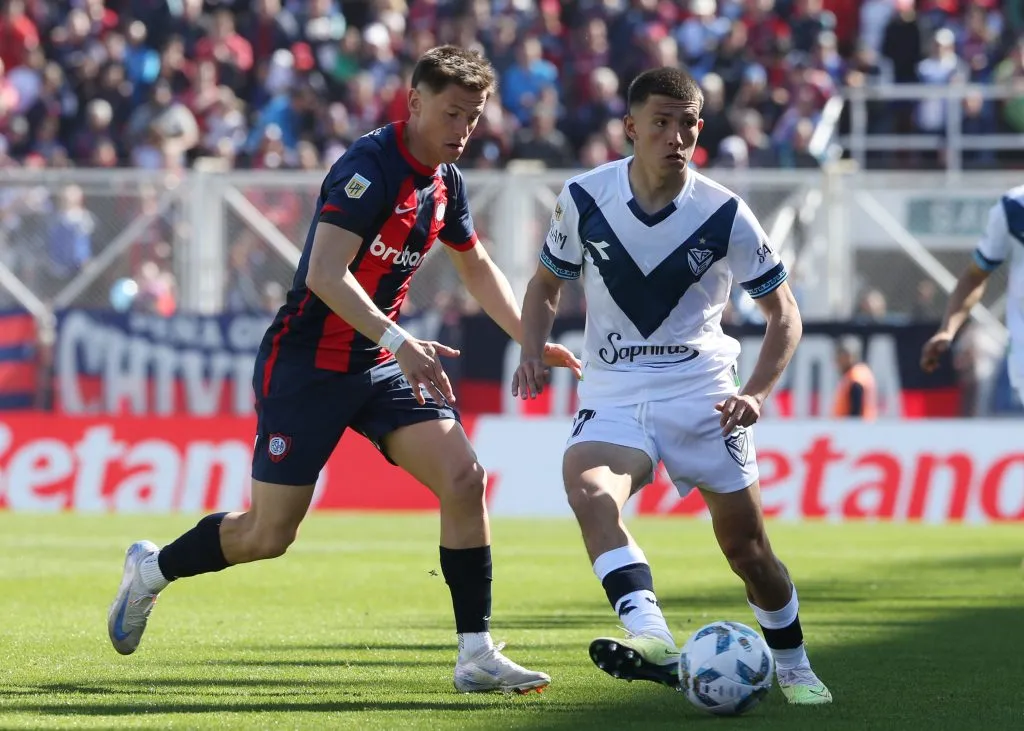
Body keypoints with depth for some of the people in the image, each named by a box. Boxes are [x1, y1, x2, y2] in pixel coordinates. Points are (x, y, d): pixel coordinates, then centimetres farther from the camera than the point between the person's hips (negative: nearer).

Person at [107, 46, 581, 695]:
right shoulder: (370, 166, -20)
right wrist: (399, 342, -39)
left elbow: (479, 269, 25)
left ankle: (477, 654, -8)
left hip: (380, 366, 7)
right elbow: (325, 274, -30)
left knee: (464, 478, -13)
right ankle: (151, 570, 28)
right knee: (269, 534, -1)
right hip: (306, 365, -7)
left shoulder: (445, 182, 6)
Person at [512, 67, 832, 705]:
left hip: (703, 394, -1)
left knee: (746, 545, 0)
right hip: (613, 394, 1)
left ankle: (794, 669, 27)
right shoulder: (585, 198, -4)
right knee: (587, 485, -31)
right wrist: (534, 353, -7)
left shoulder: (724, 214, -8)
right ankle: (651, 638, -48)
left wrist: (758, 393, -14)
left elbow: (784, 312, 1)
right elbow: (547, 283, 13)